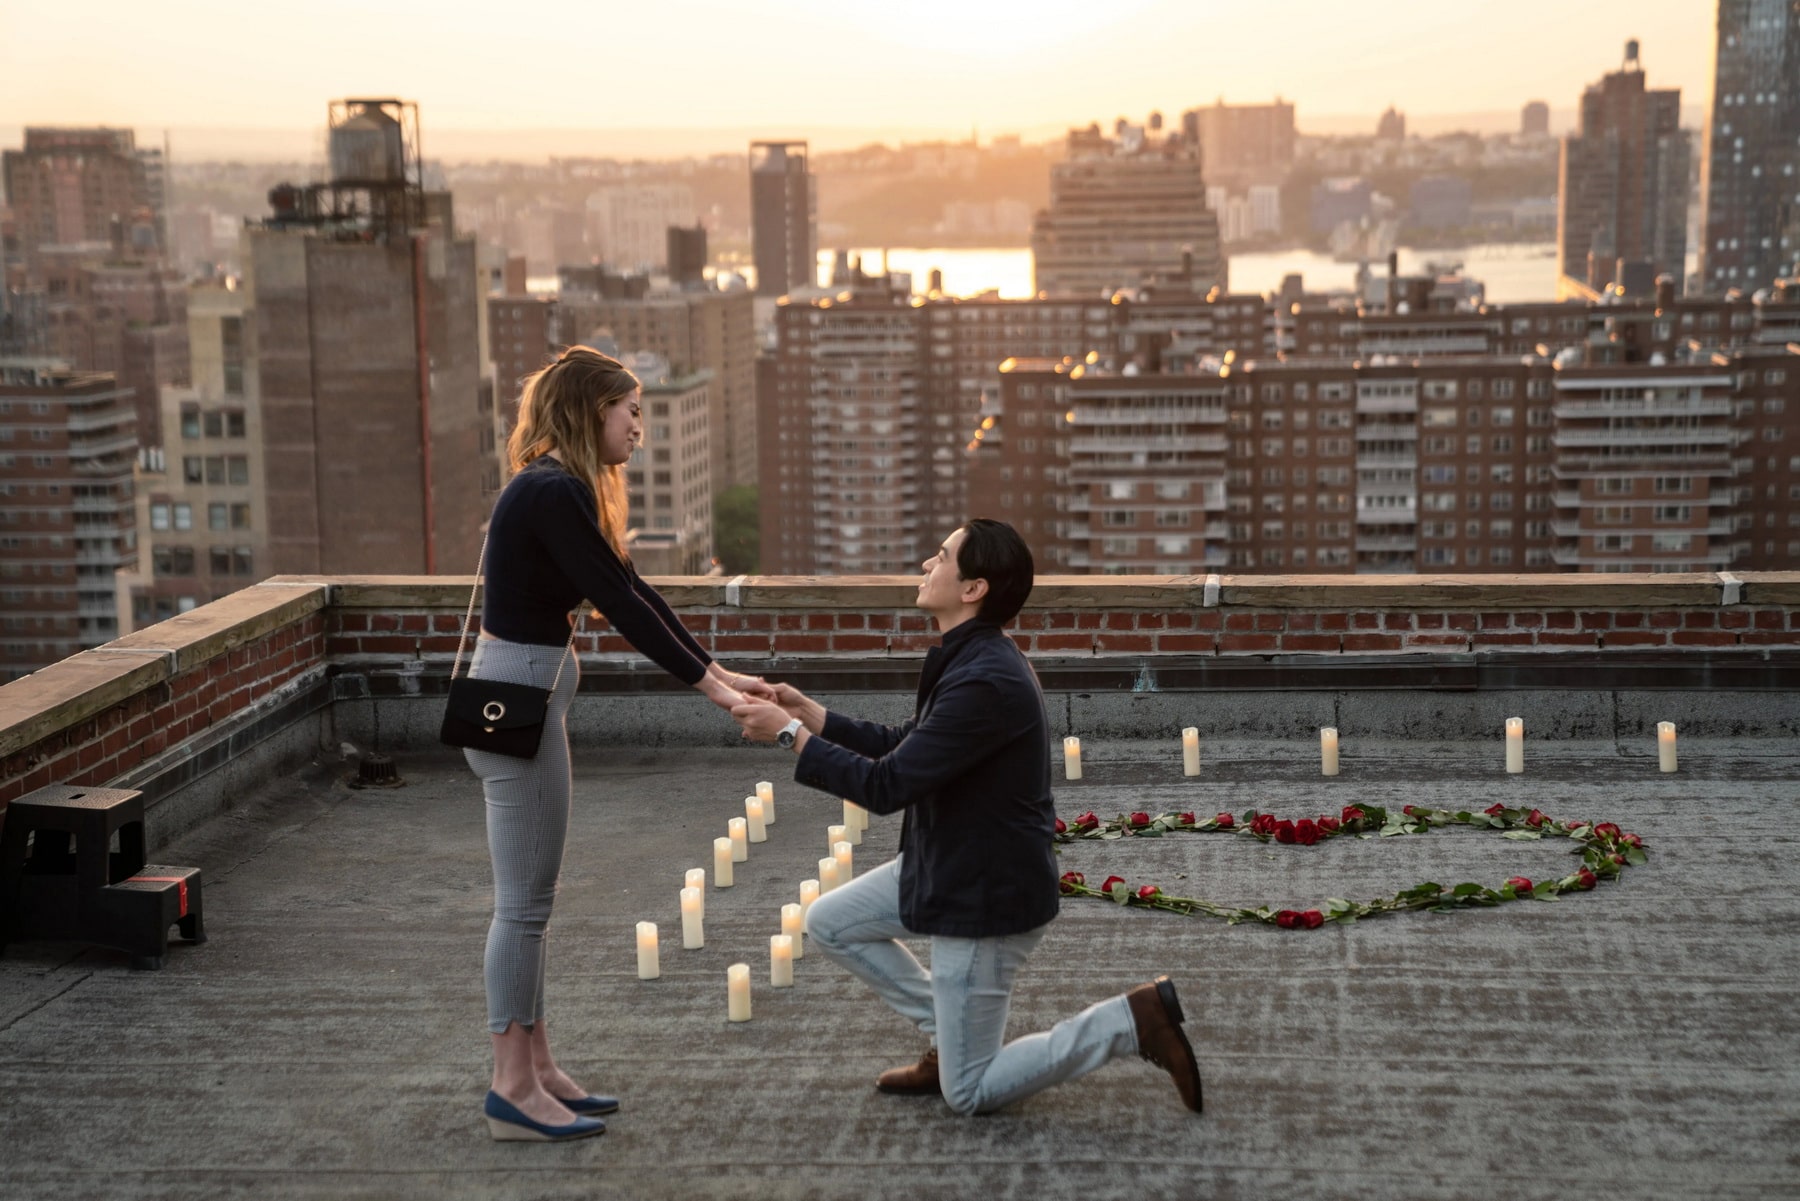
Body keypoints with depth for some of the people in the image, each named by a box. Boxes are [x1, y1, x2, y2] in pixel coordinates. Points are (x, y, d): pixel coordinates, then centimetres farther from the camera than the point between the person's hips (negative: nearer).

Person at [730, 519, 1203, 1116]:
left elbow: (886, 785, -28)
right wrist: (812, 715, 6)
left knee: (968, 1094, 0)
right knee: (830, 922, 16)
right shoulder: (971, 659, 5)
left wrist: (790, 735, -19)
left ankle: (1137, 1019, 1)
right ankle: (951, 1041, 21)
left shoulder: (984, 681, -29)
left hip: (990, 895, -10)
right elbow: (902, 746, 13)